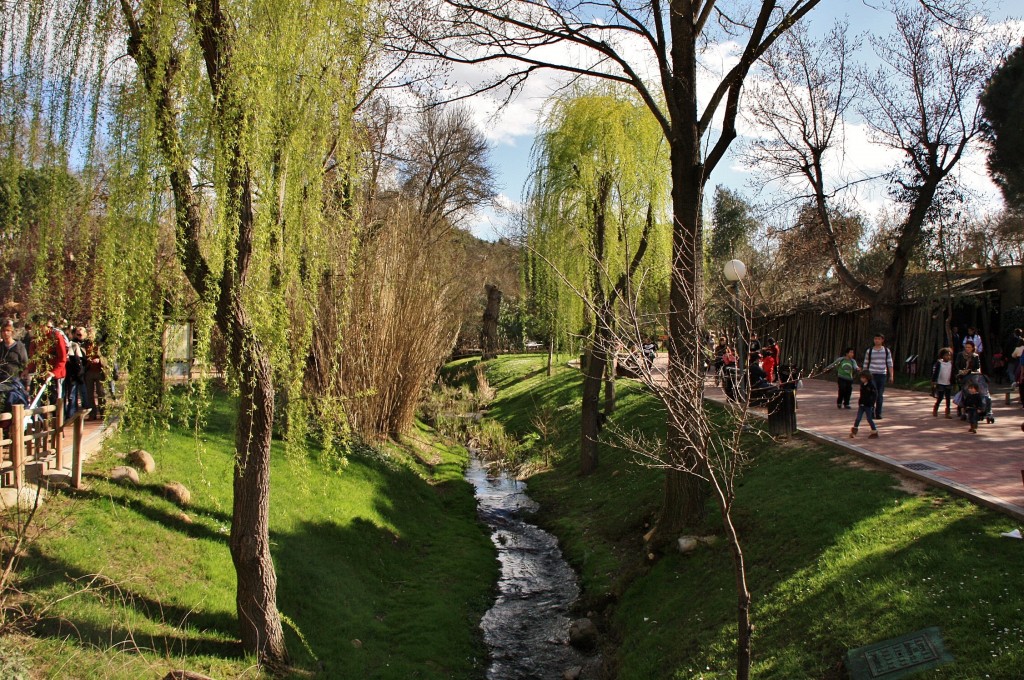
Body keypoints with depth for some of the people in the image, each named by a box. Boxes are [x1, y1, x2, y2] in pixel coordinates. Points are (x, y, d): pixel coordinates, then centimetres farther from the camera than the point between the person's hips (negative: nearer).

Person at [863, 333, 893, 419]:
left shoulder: (886, 351, 6)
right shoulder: (869, 351, 3)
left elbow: (890, 364, 6)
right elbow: (865, 364, 8)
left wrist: (891, 375, -1)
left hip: (882, 375, 2)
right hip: (872, 374, -2)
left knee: (880, 395, 2)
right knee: (874, 394, -13)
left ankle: (878, 414, 10)